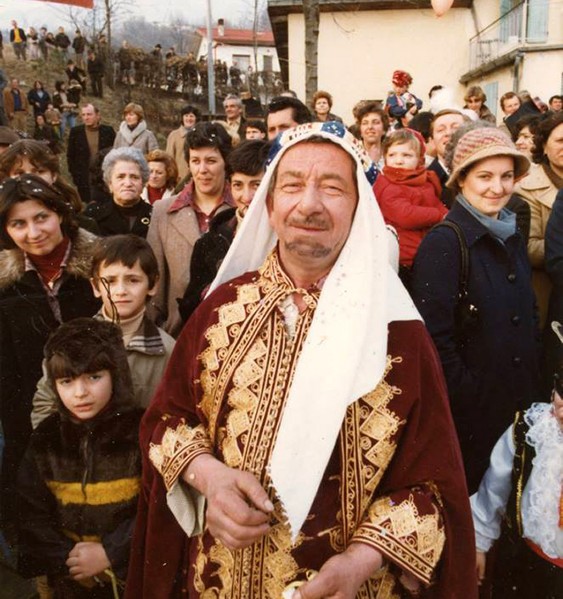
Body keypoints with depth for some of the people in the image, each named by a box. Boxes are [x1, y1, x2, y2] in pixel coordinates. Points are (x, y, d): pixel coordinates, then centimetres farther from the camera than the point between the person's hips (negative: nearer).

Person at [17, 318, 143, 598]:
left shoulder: (142, 431, -15)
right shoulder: (45, 438, -4)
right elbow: (32, 514, 0)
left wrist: (110, 553, -17)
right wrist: (65, 559, -10)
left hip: (134, 574, -2)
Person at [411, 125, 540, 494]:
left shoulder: (512, 238, 7)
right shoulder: (443, 242, -17)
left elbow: (529, 318, 15)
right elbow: (435, 336, -21)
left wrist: (534, 387, 9)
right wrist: (465, 395, -18)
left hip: (516, 403, 7)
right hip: (466, 413, -7)